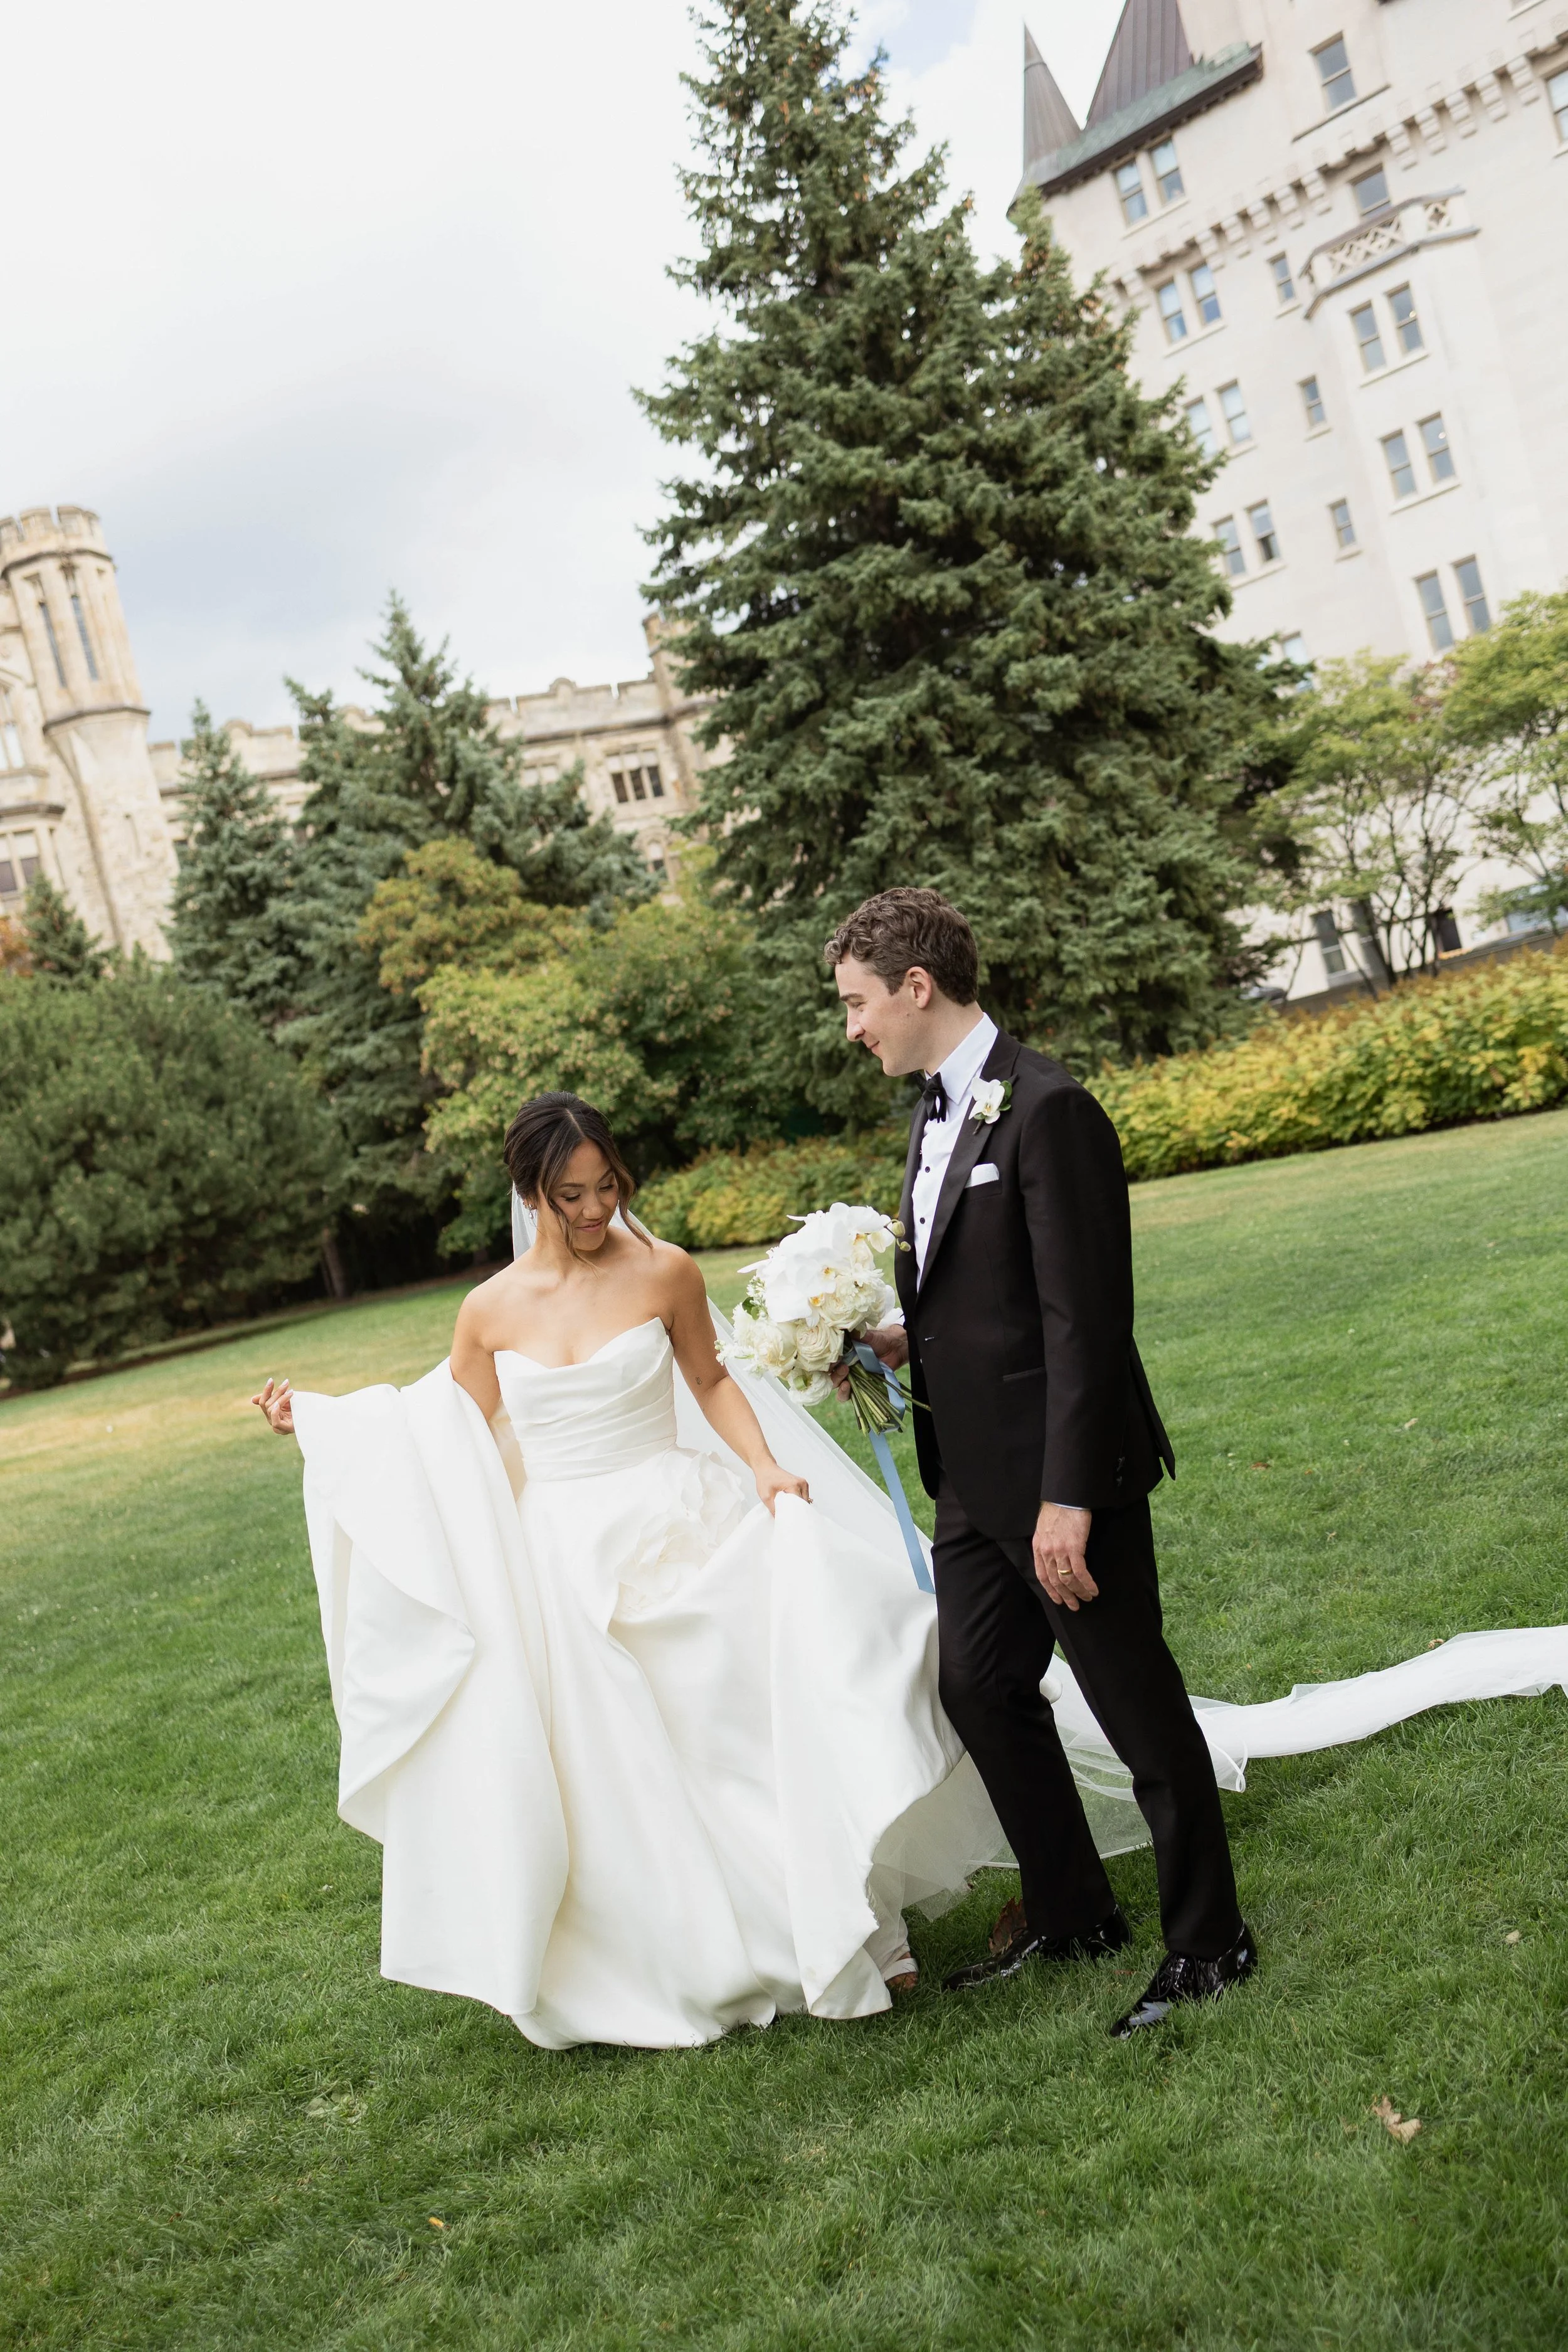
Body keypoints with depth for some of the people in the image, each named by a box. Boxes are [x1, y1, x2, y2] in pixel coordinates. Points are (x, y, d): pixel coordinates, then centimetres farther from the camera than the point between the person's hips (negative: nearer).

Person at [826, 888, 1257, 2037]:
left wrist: (1068, 1498, -23)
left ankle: (1208, 1942, 23)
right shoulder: (940, 1110, 11)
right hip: (977, 1475, 10)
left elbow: (1084, 1319, -22)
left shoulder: (1046, 1109, -19)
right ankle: (1070, 1915, 35)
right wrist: (907, 1342, 3)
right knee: (981, 1690, 17)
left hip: (1061, 1474, -9)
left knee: (1137, 1705, 5)